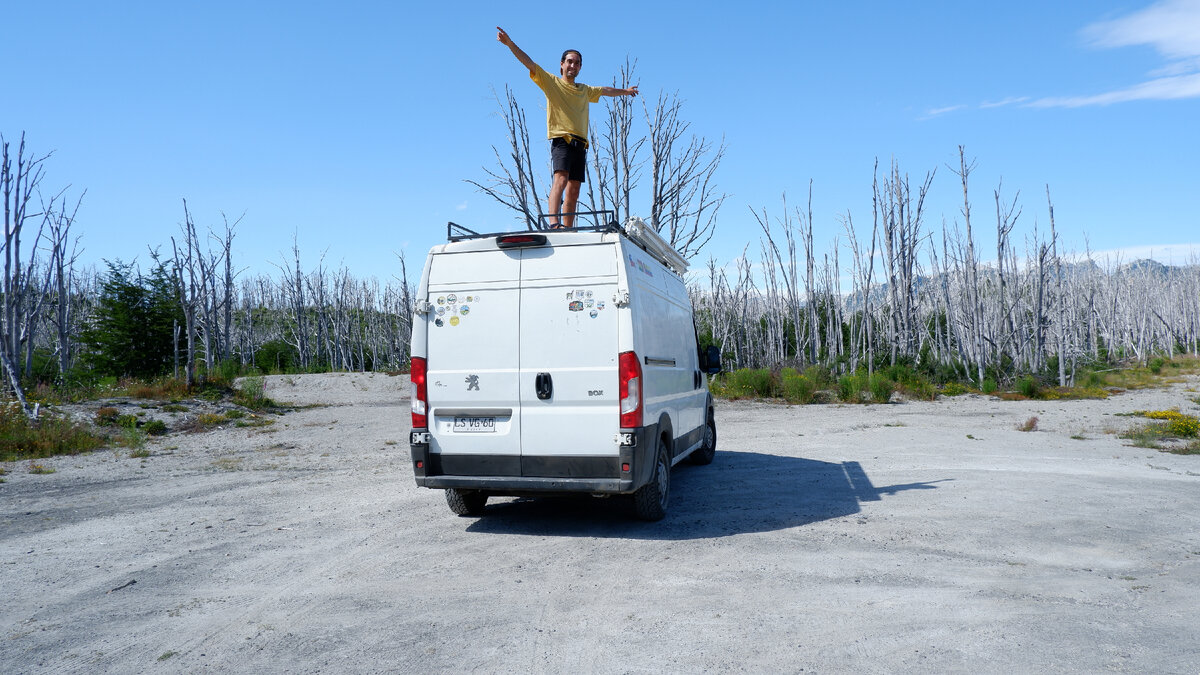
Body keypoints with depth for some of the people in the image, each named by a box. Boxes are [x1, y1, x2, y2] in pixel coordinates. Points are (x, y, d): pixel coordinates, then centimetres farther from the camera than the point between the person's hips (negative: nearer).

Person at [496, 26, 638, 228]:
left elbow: (605, 90, 44)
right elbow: (528, 62, -1)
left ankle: (568, 230, 2)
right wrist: (510, 43, -12)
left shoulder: (585, 90, 26)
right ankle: (553, 223, -37)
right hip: (561, 139, -6)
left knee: (574, 191, 1)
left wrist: (624, 91, 58)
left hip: (580, 143, 6)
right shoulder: (551, 82, 9)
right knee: (561, 178, -26)